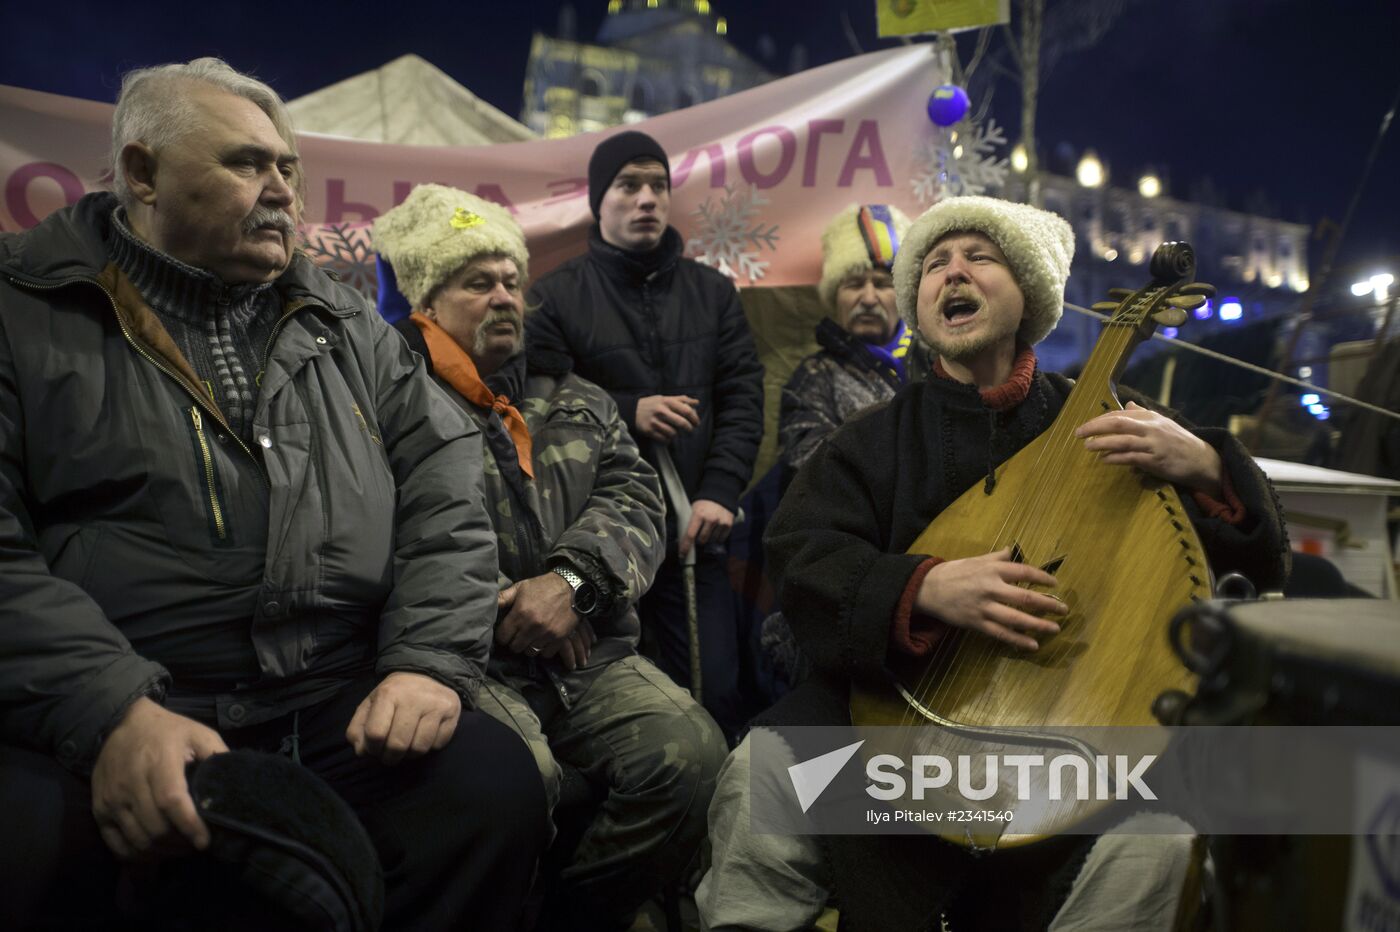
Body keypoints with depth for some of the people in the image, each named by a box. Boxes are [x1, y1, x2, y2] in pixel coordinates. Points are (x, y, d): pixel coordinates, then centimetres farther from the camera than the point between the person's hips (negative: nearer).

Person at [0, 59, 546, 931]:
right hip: (93, 718, -2)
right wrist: (108, 711, -21)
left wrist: (432, 660, -6)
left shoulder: (348, 327, 16)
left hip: (343, 704, 3)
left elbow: (444, 498, 10)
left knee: (497, 787, -22)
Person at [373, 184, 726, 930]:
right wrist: (506, 613, -12)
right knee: (518, 777, -33)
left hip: (589, 656, 5)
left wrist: (571, 578, -12)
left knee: (693, 755, -17)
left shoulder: (575, 399, 18)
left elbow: (636, 500, 6)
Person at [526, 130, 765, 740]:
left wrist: (719, 493, -7)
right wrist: (626, 413, -15)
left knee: (717, 690, 2)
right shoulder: (555, 297, 3)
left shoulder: (712, 292, 13)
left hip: (692, 530, 3)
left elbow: (743, 397, 6)